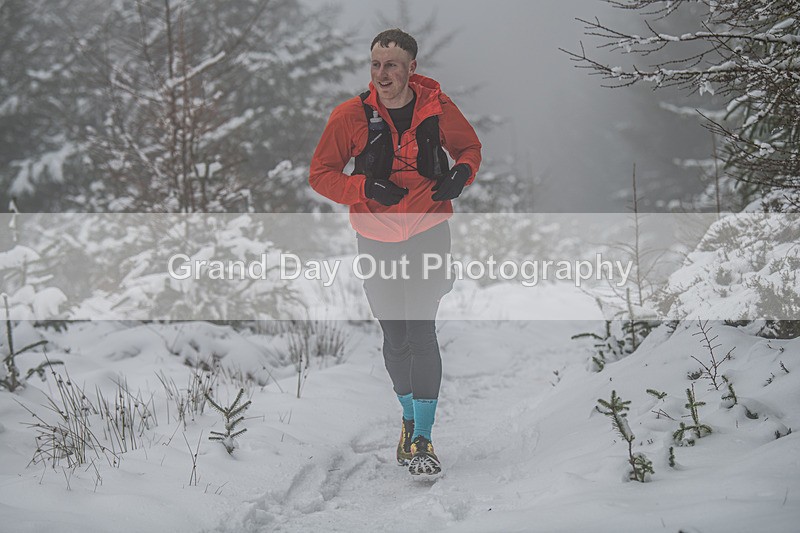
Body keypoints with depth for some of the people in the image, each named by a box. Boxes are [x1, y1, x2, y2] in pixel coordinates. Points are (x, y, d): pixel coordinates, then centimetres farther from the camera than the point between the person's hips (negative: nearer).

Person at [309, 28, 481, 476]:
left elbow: (469, 146, 10)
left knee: (422, 332, -12)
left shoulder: (437, 107, -8)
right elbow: (321, 175, -4)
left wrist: (461, 173, -12)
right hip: (376, 240, 1)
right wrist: (366, 188, -20)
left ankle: (423, 439, -7)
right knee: (395, 337, 10)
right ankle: (410, 418, 33)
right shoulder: (352, 115, -9)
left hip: (429, 233, -1)